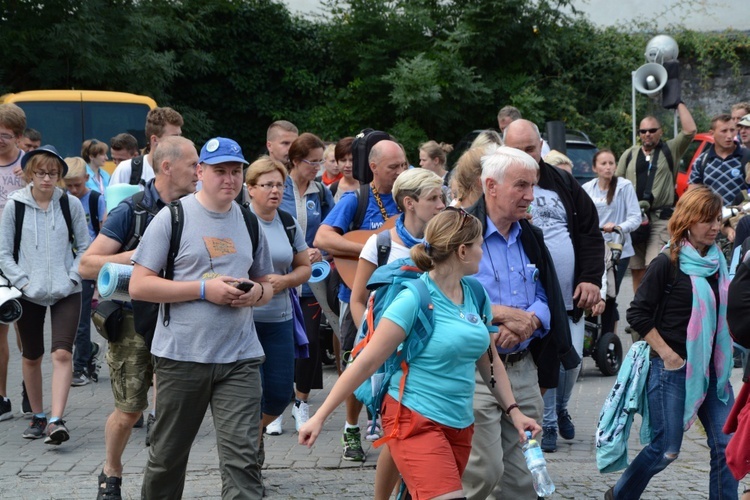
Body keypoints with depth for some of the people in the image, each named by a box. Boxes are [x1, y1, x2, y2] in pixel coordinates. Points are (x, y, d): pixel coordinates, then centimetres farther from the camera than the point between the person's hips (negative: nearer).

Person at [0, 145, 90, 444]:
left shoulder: (71, 204, -2)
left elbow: (85, 247, 5)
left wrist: (72, 278, -7)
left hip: (66, 293, -1)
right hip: (29, 294, 1)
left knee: (62, 354, -14)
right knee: (31, 357, 11)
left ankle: (56, 420, -18)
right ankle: (38, 416, 27)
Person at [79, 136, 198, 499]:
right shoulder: (131, 211, -10)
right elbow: (86, 265, -13)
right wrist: (135, 256, -23)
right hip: (132, 317, -3)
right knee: (129, 409, 2)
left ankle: (159, 415, -10)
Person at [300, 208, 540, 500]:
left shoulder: (476, 295, 7)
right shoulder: (415, 299, -14)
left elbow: (489, 361, 19)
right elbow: (366, 362, -13)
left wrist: (513, 410, 11)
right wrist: (320, 417, -13)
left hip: (459, 425, 7)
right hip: (415, 421, -7)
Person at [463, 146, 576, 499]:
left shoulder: (530, 238, 14)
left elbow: (546, 299, 13)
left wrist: (527, 323, -9)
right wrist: (503, 314, -17)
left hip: (524, 368, 7)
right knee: (484, 470, -10)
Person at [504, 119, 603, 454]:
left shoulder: (563, 183, 7)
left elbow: (590, 232, 7)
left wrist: (591, 279, -2)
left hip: (570, 295, 3)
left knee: (572, 360, 6)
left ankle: (561, 409, 33)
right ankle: (546, 423, 16)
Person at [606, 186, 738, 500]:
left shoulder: (717, 262, 9)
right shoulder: (668, 264, -11)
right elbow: (637, 314, -12)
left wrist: (722, 357, 11)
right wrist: (667, 354, -13)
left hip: (711, 368, 6)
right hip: (673, 368, -6)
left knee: (727, 445, 0)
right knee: (666, 448, 0)